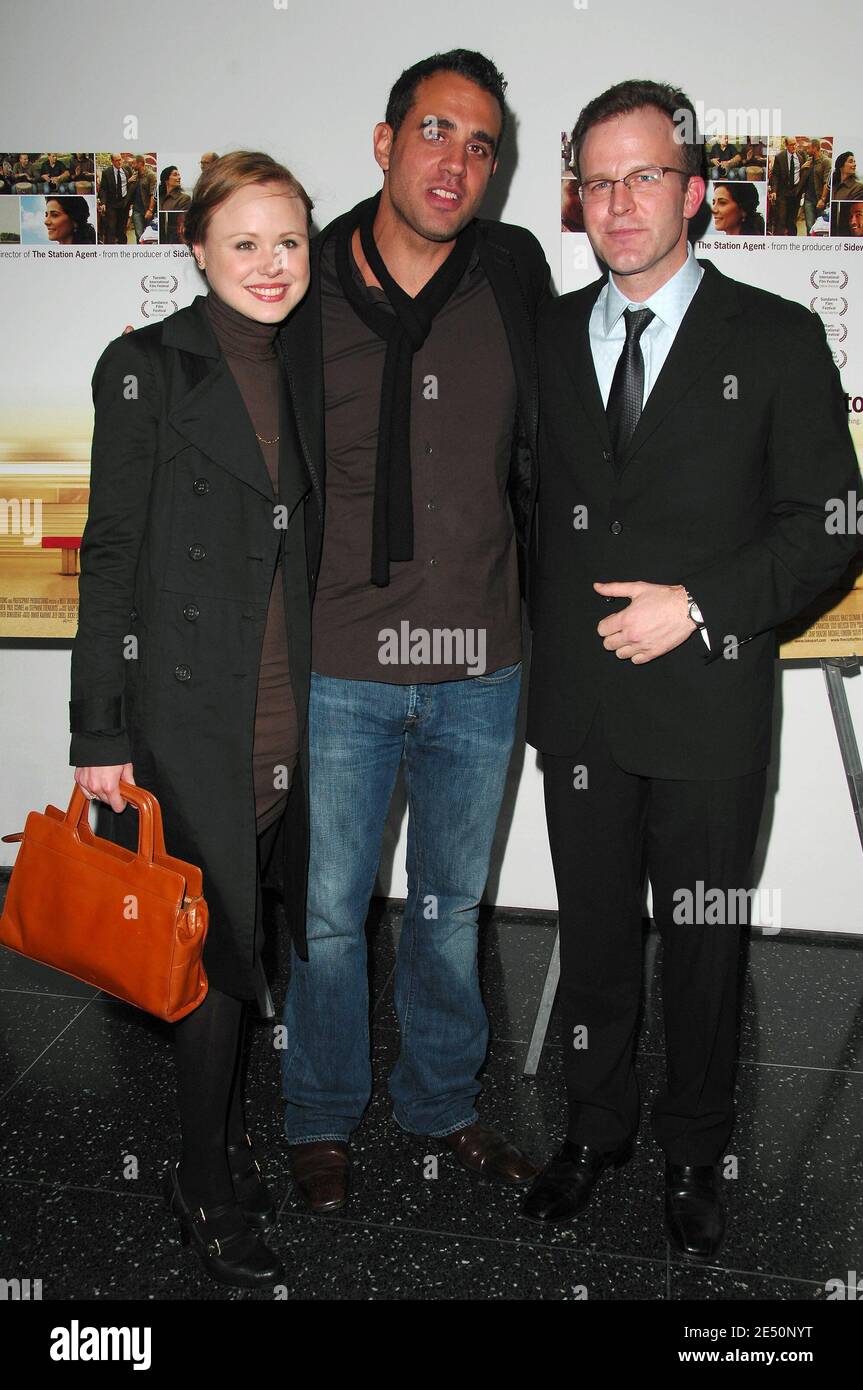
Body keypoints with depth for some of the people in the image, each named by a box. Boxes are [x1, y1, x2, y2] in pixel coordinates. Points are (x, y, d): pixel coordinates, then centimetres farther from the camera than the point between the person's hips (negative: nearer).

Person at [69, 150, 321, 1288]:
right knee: (219, 950, 2)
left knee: (284, 933, 13)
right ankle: (209, 1184, 24)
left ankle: (227, 1136, 36)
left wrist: (328, 700, 13)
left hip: (291, 716, 6)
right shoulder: (148, 368, -4)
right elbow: (111, 553, -7)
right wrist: (99, 732, -10)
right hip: (189, 715, -5)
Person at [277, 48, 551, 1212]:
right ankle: (323, 1120, 35)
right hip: (339, 668, -1)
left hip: (482, 670, 2)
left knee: (454, 907, 18)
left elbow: (542, 456, 9)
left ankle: (443, 1103, 40)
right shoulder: (302, 286, -2)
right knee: (327, 913, 10)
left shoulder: (516, 273, 2)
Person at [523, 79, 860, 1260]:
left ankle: (694, 1154, 33)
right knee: (593, 932, 15)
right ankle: (596, 1129, 36)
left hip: (708, 708, -3)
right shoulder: (548, 335, 8)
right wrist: (550, 638, 4)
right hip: (577, 705, 3)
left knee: (704, 944, 11)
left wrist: (698, 605, -15)